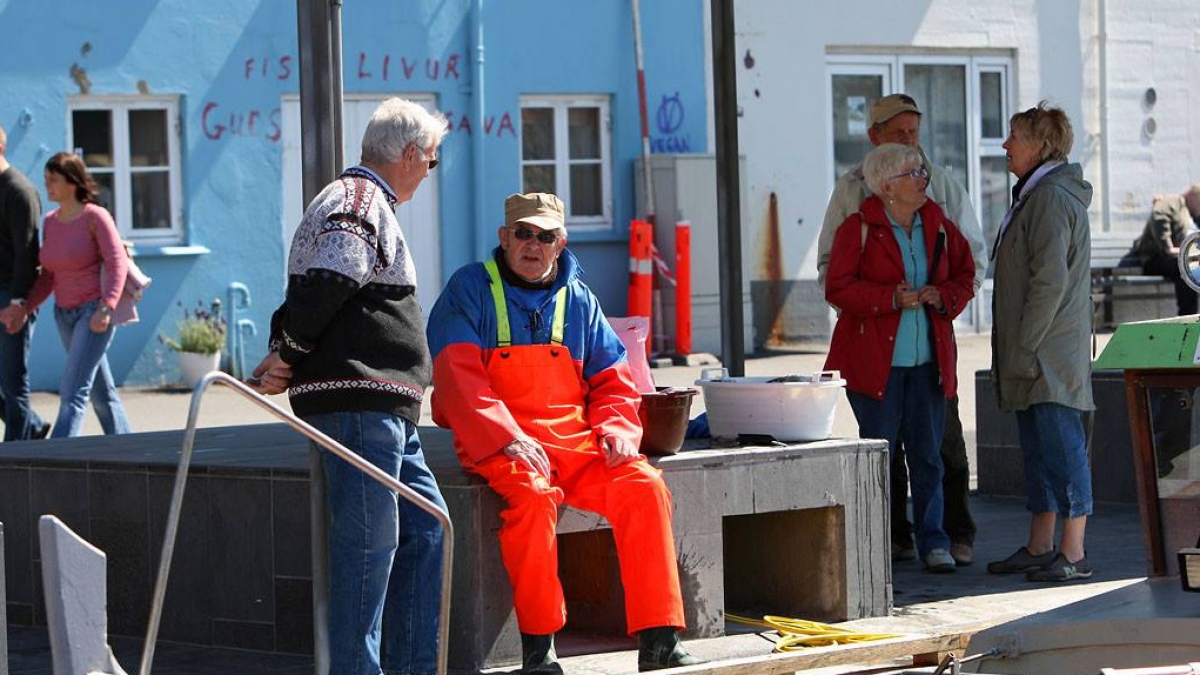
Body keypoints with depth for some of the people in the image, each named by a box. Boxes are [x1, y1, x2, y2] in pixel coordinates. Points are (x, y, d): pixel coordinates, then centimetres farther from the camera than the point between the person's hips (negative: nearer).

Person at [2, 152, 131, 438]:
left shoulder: (95, 217, -11)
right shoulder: (50, 222, 9)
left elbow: (118, 263, -16)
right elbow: (48, 276, 12)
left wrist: (106, 308, -26)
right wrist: (24, 309, 1)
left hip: (95, 311, -7)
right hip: (65, 313, 7)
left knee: (73, 391, -14)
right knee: (101, 391, 14)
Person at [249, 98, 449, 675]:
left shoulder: (364, 201, 25)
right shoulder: (362, 202, -10)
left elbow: (313, 294, 19)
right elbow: (323, 287, -22)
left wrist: (282, 358, 5)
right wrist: (287, 357, -10)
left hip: (384, 409, 11)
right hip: (358, 401, -11)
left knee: (425, 528, 12)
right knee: (369, 540, -10)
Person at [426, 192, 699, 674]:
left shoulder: (578, 299, 16)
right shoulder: (471, 290, 1)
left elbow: (613, 379, 19)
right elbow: (458, 379, -10)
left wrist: (617, 430, -3)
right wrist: (509, 439, -22)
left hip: (575, 438, 4)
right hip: (496, 445, -4)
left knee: (644, 486, -21)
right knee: (533, 494, -36)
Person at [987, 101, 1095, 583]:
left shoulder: (1051, 198, -15)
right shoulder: (1036, 195, 18)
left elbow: (1050, 282, -21)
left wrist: (1024, 345, -19)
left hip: (1050, 354, -11)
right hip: (1034, 358, 11)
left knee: (1062, 445, -8)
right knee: (1038, 448, 13)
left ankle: (1073, 553, -6)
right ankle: (1039, 548, 18)